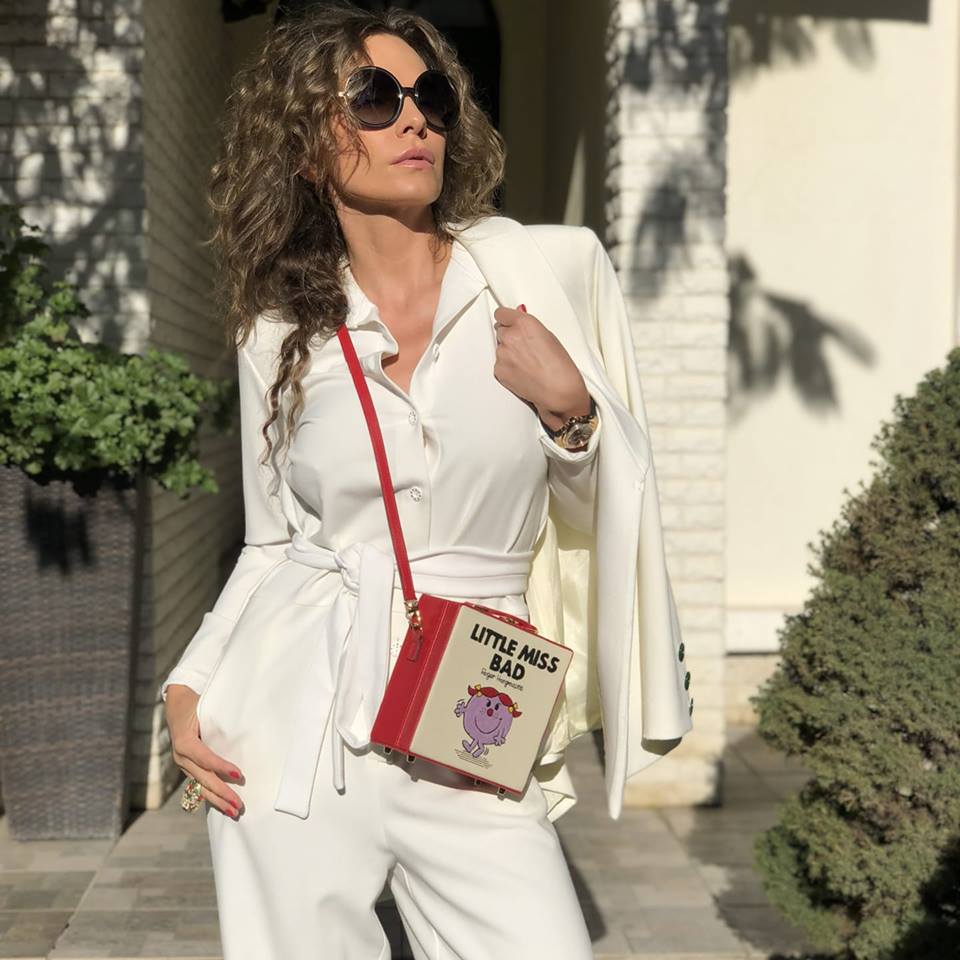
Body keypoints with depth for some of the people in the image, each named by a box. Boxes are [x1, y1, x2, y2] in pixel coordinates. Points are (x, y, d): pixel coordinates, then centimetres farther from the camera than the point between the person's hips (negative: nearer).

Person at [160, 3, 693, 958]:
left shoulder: (553, 270, -1)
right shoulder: (280, 332, 4)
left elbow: (608, 515, 7)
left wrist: (566, 406, -12)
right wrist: (187, 691, 1)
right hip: (295, 736, 1)